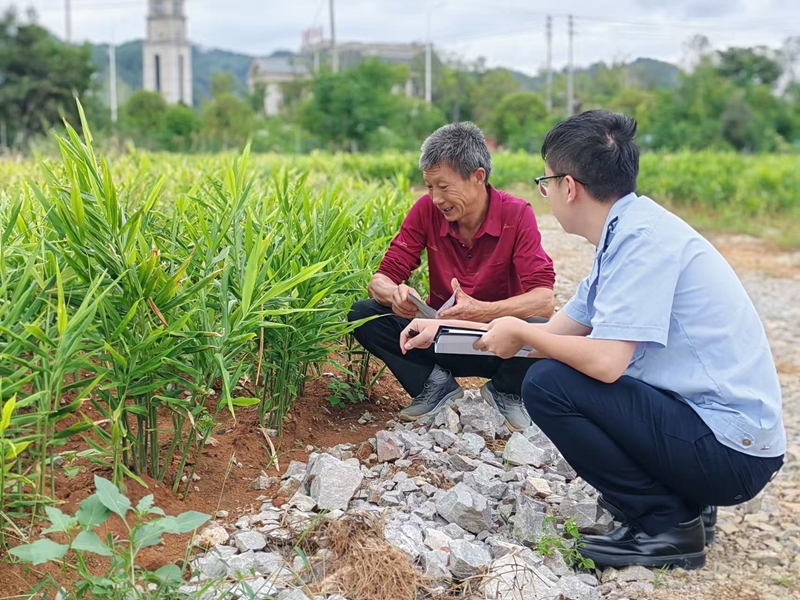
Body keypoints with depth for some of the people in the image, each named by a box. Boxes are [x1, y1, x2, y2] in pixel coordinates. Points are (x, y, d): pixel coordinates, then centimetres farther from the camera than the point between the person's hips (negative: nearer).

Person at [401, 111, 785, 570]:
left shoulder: (643, 238, -19)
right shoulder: (628, 233, 11)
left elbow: (606, 361, -26)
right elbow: (557, 330, 16)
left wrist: (520, 333, -8)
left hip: (730, 451, -10)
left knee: (548, 385, -16)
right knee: (562, 368, 18)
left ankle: (666, 525, -4)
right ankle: (677, 498, 14)